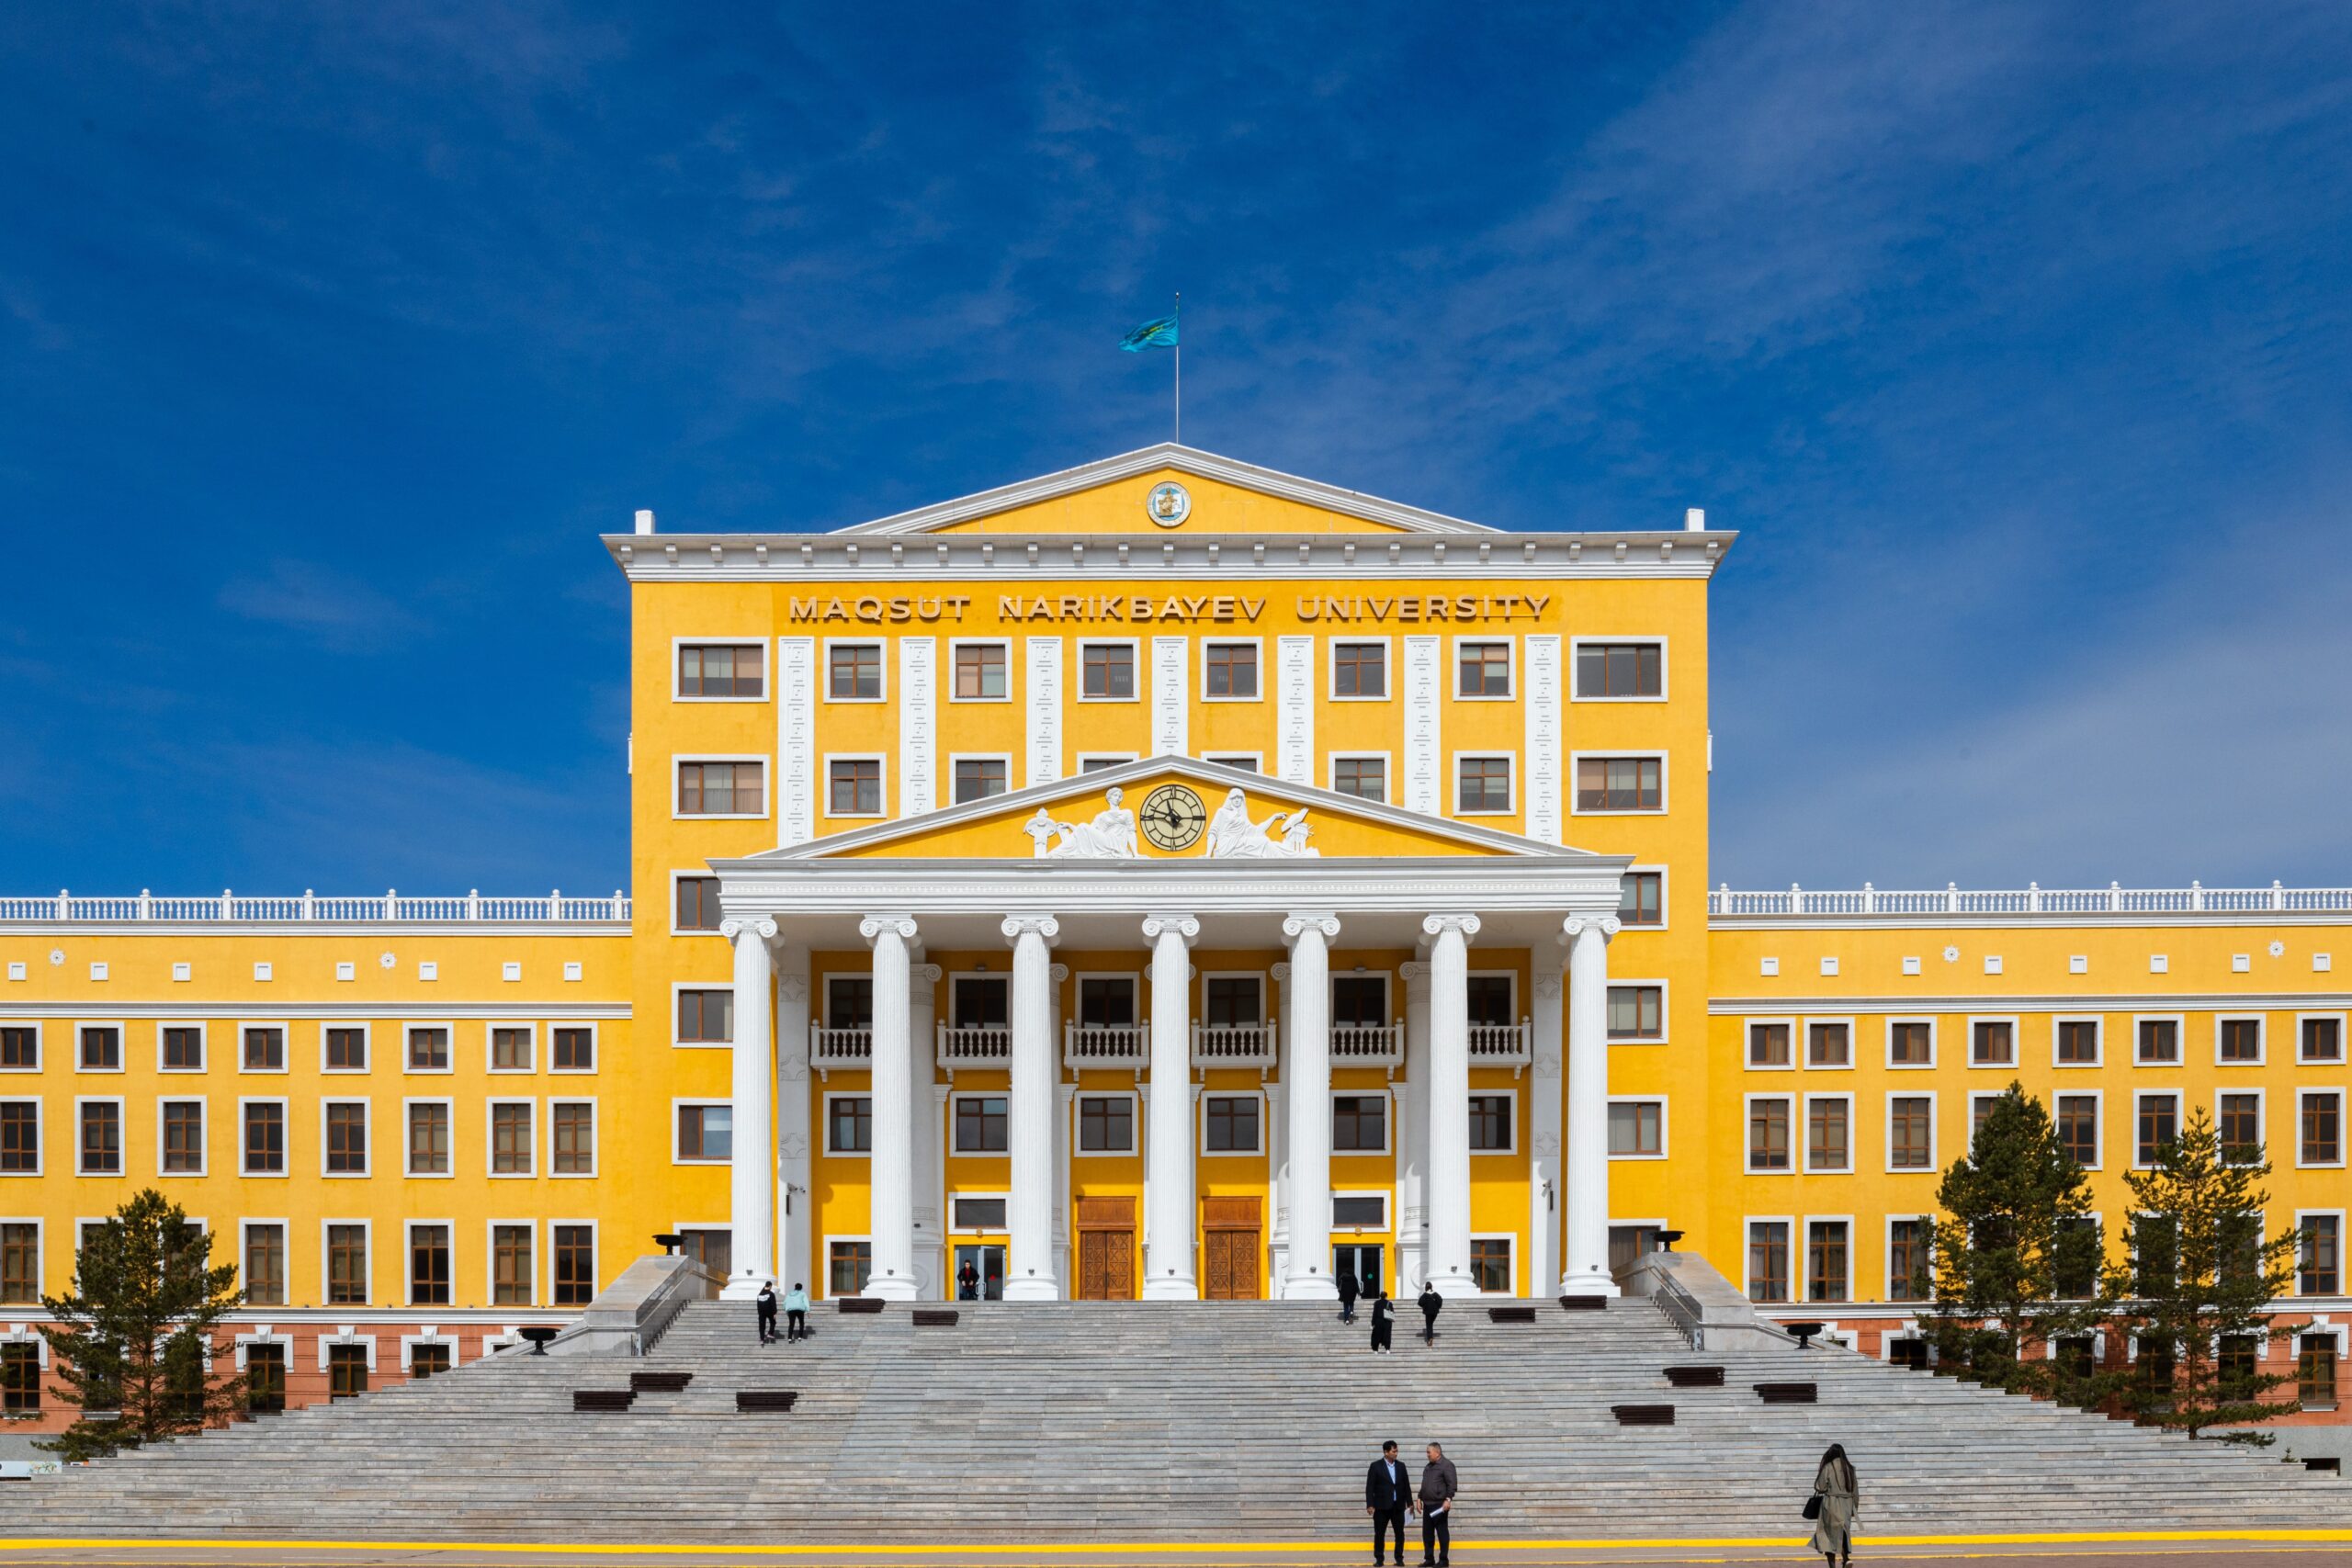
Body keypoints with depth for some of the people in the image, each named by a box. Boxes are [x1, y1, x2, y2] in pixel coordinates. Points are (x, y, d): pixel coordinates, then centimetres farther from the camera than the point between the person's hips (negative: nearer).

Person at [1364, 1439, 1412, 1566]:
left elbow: (1406, 1485, 11)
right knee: (1379, 1534, 1)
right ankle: (1378, 1559, 8)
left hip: (1398, 1506, 3)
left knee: (1400, 1533, 3)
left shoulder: (1401, 1465, 8)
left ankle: (1399, 1559, 11)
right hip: (1382, 1506, -3)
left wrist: (1409, 1503, 8)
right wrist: (1370, 1505, -11)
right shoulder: (1376, 1466, -3)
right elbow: (1370, 1487, -5)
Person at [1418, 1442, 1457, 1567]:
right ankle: (1429, 1558, 16)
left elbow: (1452, 1484, -15)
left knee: (1442, 1533, -1)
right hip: (1428, 1505, 8)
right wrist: (1420, 1499, 17)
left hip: (1440, 1505, -8)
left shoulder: (1446, 1465, -9)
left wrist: (1448, 1499, -22)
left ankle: (1443, 1560, 4)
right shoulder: (1428, 1467, 17)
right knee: (1427, 1533, 9)